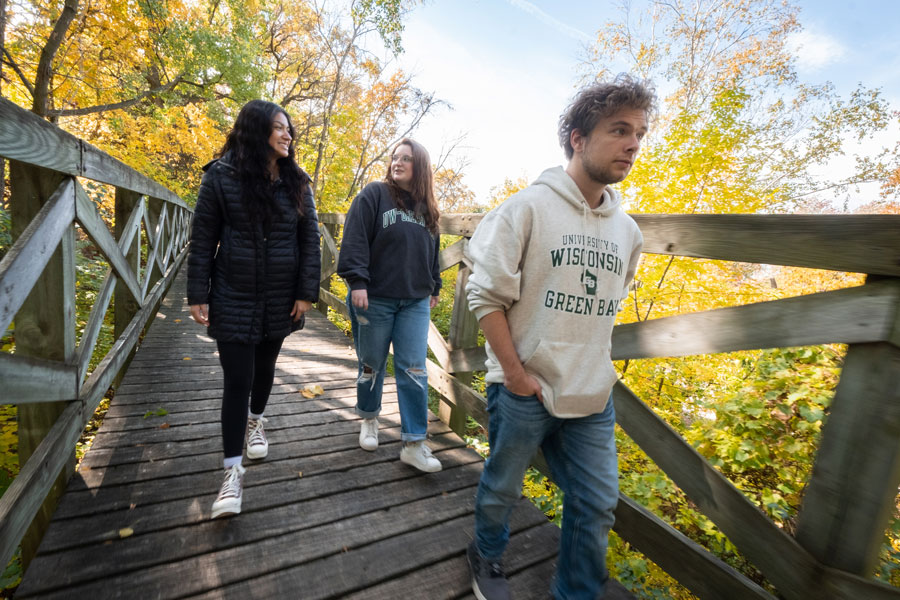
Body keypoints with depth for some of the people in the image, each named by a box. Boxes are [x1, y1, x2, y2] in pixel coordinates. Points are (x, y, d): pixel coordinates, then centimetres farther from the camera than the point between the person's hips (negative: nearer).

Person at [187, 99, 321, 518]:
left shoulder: (296, 182, 3)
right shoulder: (221, 176, -4)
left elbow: (310, 240, 2)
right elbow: (202, 240, -3)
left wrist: (306, 293, -4)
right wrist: (198, 295, -6)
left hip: (280, 299, 3)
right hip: (233, 298, -2)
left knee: (265, 366, 18)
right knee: (237, 380, -3)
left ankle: (256, 421, 47)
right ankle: (232, 471, 11)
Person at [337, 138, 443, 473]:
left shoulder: (427, 208, 14)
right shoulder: (374, 194, -1)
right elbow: (355, 240, -8)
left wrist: (434, 289, 21)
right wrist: (357, 282, -16)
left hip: (415, 302, 3)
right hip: (375, 298, -3)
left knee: (413, 369, 0)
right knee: (372, 365, 11)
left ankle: (414, 444, 9)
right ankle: (369, 420, 36)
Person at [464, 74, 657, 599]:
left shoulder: (627, 230, 6)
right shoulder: (529, 207, -11)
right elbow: (486, 293, -13)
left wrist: (595, 365, 10)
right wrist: (514, 372, -14)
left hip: (593, 398, 5)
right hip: (523, 392, -4)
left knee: (597, 505, 13)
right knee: (502, 488, 17)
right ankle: (487, 557, 48)